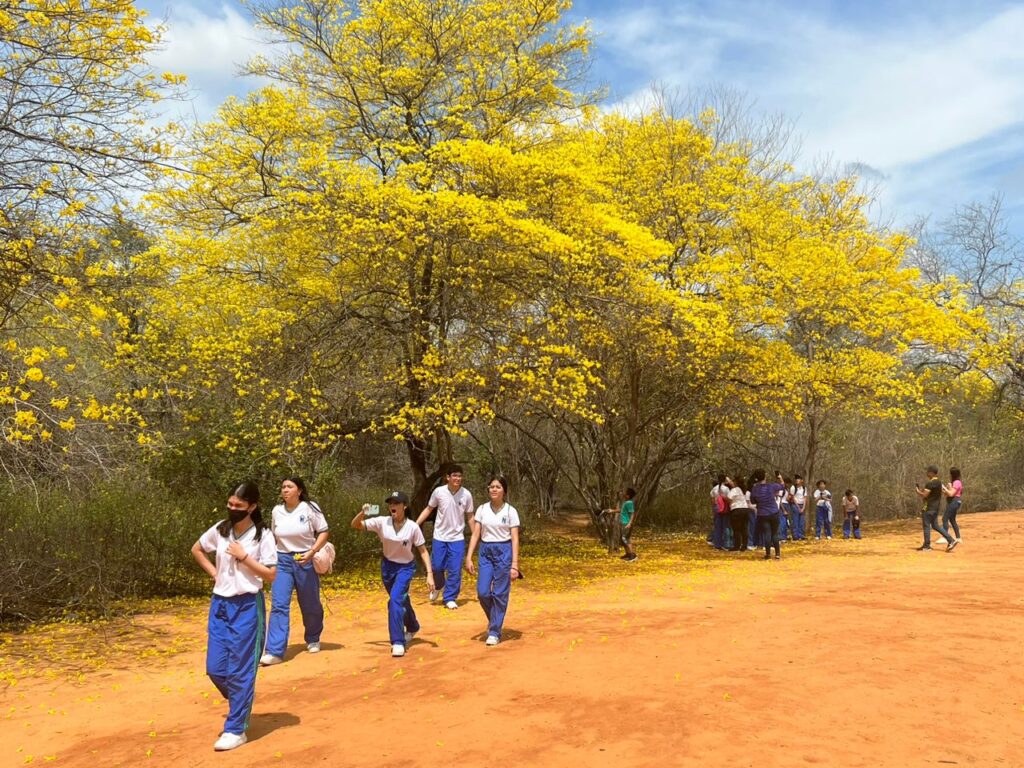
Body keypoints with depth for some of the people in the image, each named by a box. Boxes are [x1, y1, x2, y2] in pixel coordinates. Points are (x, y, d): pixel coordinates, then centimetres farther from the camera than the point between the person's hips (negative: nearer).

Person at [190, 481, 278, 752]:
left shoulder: (262, 535, -11)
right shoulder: (220, 530, 2)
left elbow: (271, 575, -12)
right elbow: (196, 550, 20)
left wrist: (244, 556, -18)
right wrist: (214, 572, 7)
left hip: (247, 607, -5)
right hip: (220, 604, 5)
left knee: (240, 670, 1)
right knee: (215, 668, 9)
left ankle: (236, 729, 12)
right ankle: (242, 706, 34)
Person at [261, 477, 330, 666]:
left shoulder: (309, 508, -9)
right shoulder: (276, 511, 2)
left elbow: (324, 532, -6)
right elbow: (275, 536, 15)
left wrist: (311, 552, -19)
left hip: (305, 560, -2)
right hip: (282, 560, 2)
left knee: (310, 605, 11)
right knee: (278, 605, -9)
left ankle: (313, 640, 36)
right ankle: (274, 651, -8)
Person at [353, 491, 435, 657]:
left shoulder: (412, 527, -18)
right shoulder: (382, 522, -13)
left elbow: (423, 551, -11)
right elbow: (355, 525, -12)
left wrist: (429, 574, -18)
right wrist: (362, 512, -33)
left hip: (405, 567, -3)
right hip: (388, 566, 4)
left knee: (395, 600, -23)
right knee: (401, 601, 20)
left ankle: (398, 642, -13)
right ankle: (412, 628, 48)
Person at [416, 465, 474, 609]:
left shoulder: (466, 495, -9)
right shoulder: (438, 492, -10)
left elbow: (470, 516, 2)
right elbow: (428, 509, 4)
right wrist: (415, 524, -3)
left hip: (457, 538, 0)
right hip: (439, 537, 0)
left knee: (455, 570, -1)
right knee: (436, 566, 6)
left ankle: (449, 598, 15)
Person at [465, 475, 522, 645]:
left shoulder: (510, 511, -4)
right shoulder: (482, 509, 3)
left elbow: (515, 539, -5)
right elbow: (475, 535, 4)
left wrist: (514, 565, -10)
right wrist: (469, 557, -4)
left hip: (504, 551, -3)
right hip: (486, 551, 3)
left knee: (500, 594, 0)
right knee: (482, 592, -3)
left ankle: (495, 632, 13)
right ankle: (495, 620, 25)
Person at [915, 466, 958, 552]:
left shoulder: (930, 483, -19)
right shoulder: (938, 482, 12)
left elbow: (924, 495, -22)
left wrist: (917, 490, -5)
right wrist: (921, 489, 13)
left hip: (928, 507, -9)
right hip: (935, 507, 9)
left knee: (926, 525, -1)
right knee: (935, 525, 15)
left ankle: (927, 546, 4)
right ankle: (951, 540, 8)